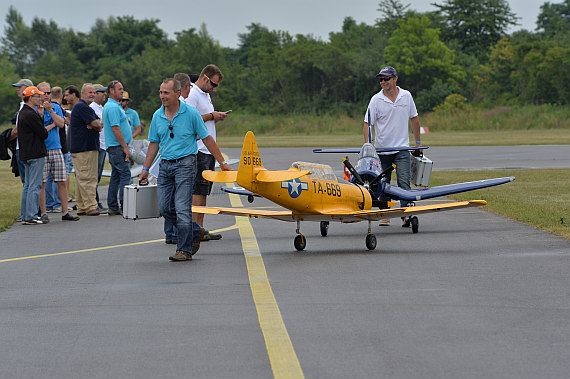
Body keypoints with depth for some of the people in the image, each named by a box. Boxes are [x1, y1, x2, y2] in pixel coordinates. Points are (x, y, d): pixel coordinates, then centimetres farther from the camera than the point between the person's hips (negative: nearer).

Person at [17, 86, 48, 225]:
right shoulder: (31, 115, -17)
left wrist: (40, 116, 4)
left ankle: (26, 215, 17)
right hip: (36, 154, -10)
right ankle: (31, 217, -9)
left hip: (25, 154, 10)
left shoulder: (22, 113, 15)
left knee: (28, 185, 14)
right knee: (34, 186, -8)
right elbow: (43, 134, -15)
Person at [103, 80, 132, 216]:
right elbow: (115, 128, -21)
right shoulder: (113, 107, -15)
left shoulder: (109, 106, 19)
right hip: (118, 147, -11)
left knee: (116, 176, 10)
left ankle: (113, 207, 11)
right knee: (125, 174, -12)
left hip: (113, 147, 11)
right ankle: (124, 206, -15)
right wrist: (125, 147, -19)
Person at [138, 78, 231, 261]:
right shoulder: (157, 116, 8)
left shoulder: (191, 113, -6)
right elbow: (154, 143, 16)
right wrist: (145, 168, 13)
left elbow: (207, 138, 0)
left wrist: (222, 162, 1)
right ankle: (195, 232, 24)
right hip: (165, 165, 6)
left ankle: (184, 250, -3)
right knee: (165, 208, 4)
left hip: (185, 164, -5)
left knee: (182, 208, -10)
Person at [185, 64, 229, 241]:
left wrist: (217, 118, 7)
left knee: (203, 191, 9)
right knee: (198, 191, -10)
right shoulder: (192, 94, -11)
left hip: (209, 150, 10)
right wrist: (211, 116, -14)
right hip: (198, 150, -10)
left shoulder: (205, 95, 20)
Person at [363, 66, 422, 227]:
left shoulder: (406, 96, 3)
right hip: (382, 149, 0)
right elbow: (367, 123, -5)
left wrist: (418, 142, 17)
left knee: (404, 182, -12)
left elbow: (414, 118, 15)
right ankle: (385, 216, 14)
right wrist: (368, 144, -19)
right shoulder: (376, 100, -4)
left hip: (402, 148, 0)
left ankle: (406, 215, -18)